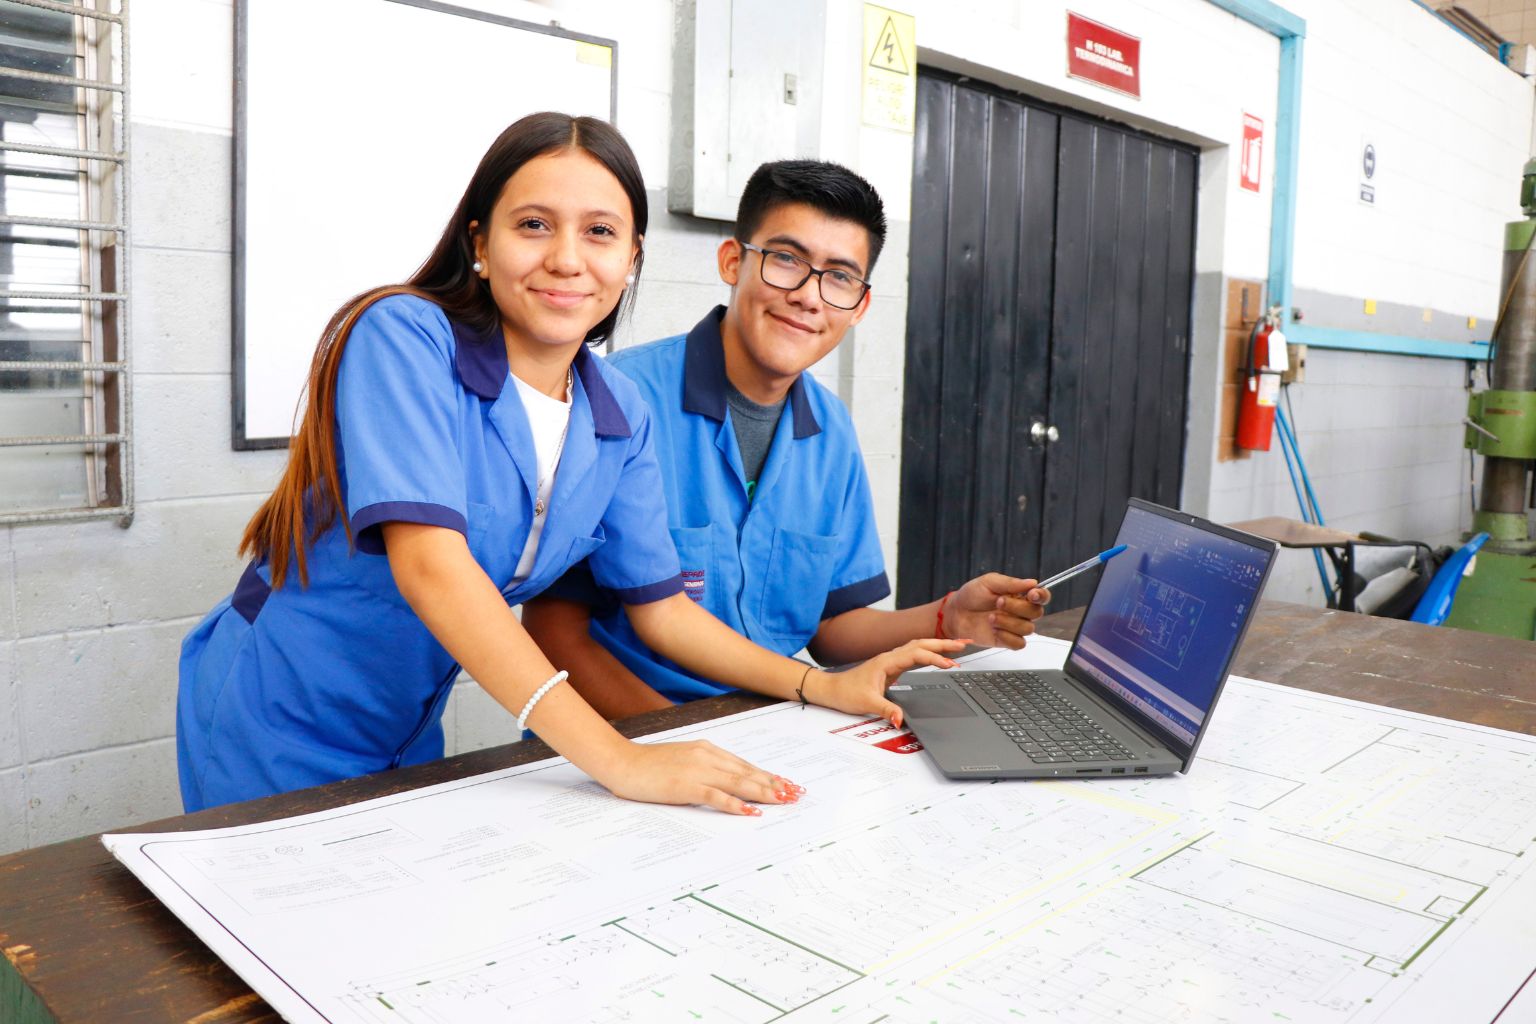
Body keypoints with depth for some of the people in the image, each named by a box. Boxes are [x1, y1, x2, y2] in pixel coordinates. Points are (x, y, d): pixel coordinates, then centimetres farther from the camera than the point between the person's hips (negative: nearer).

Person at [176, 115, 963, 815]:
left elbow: (657, 605, 2)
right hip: (273, 730, -5)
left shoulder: (619, 416, -5)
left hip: (407, 736, 5)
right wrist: (616, 758, -40)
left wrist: (824, 688, -9)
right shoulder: (404, 337, -23)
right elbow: (429, 561, -34)